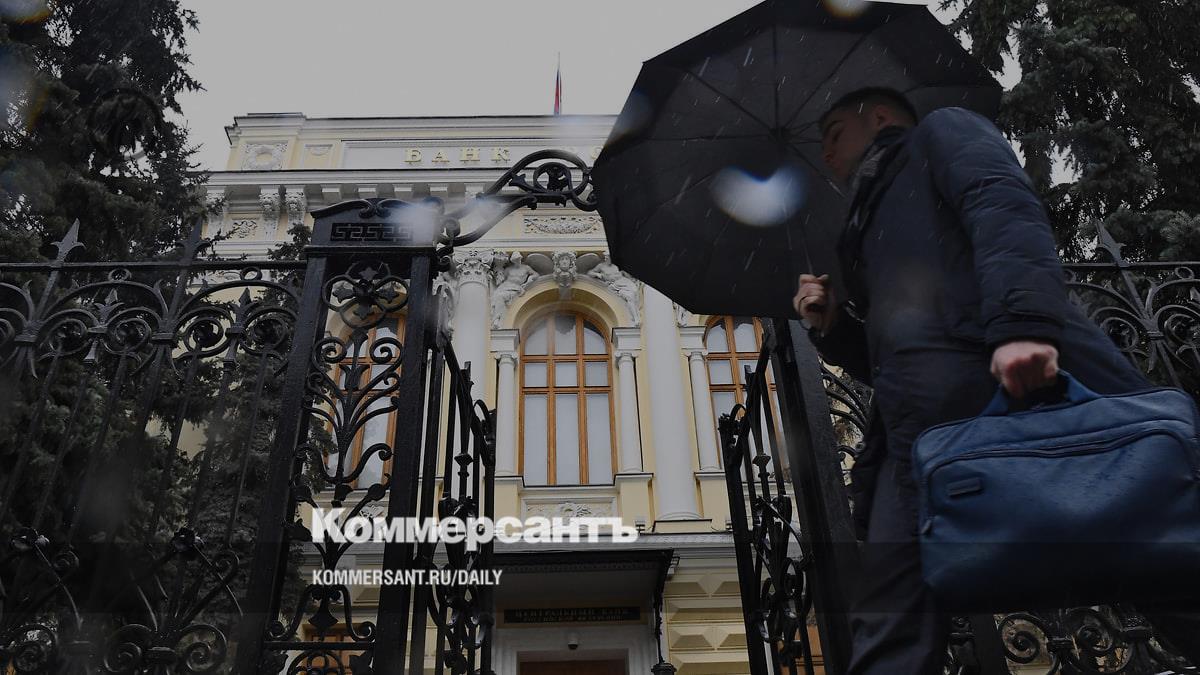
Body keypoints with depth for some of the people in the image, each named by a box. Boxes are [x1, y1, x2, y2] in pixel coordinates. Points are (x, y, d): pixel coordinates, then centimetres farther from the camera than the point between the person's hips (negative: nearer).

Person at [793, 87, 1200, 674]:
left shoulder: (941, 132, 19)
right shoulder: (871, 230, 37)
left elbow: (1005, 209, -6)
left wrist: (1022, 323, -24)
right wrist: (831, 326, 16)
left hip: (1018, 381, -7)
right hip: (922, 430, 7)